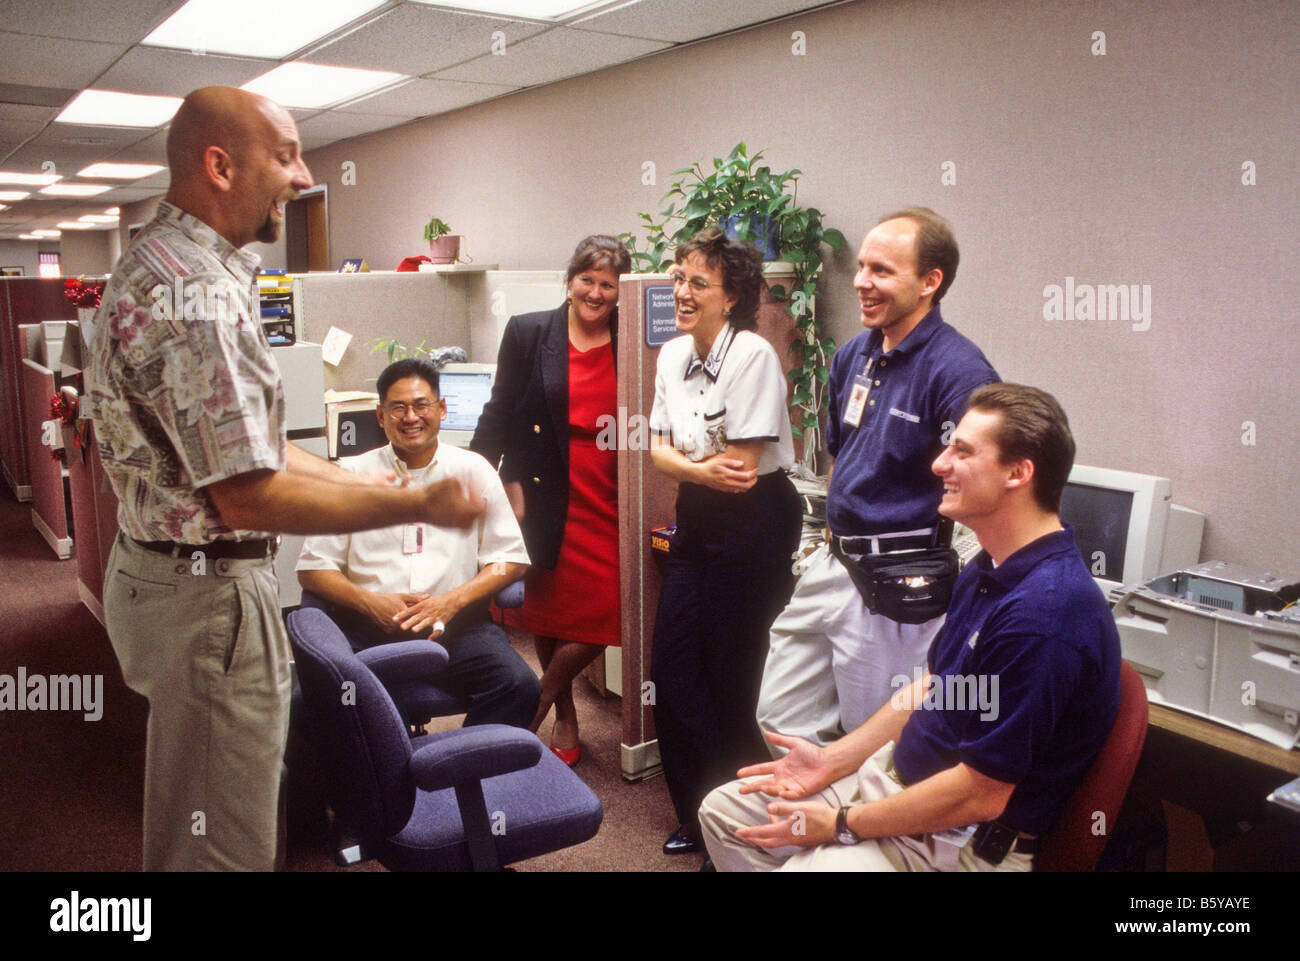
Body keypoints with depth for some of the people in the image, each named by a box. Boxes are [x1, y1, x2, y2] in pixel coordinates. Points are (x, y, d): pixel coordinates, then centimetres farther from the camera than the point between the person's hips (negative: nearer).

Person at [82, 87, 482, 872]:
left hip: (162, 566, 10)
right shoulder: (198, 295, -24)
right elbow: (248, 496, -28)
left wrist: (364, 481, 10)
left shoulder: (161, 262, 10)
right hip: (208, 591, -10)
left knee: (191, 819, 26)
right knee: (226, 840, 7)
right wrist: (418, 506, -22)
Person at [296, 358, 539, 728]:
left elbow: (510, 558, 9)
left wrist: (451, 601, -8)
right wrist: (370, 602, -9)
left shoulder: (471, 470, 14)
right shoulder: (351, 474, 13)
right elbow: (312, 568, 10)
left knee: (519, 685, -27)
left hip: (453, 627, 0)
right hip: (368, 628, 0)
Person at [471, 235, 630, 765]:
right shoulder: (528, 333, 2)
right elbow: (499, 415, 5)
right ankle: (564, 719, 32)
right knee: (547, 610, 11)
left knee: (600, 618, -4)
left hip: (608, 502, 0)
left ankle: (535, 704, 21)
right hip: (545, 497, 0)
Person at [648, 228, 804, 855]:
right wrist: (700, 469, -15)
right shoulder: (672, 355, 6)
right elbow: (658, 450, 5)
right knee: (670, 668, 9)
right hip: (699, 522, 8)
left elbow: (740, 466, -19)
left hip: (754, 522, -8)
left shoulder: (751, 355, -18)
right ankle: (699, 819, 27)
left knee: (729, 681, 2)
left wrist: (683, 467, -2)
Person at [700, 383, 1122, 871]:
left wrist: (840, 824, -15)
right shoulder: (985, 571, 5)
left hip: (959, 842, -9)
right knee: (723, 811, 9)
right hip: (897, 773, 9)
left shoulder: (1042, 615, -29)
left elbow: (979, 796, -26)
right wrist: (832, 759, 7)